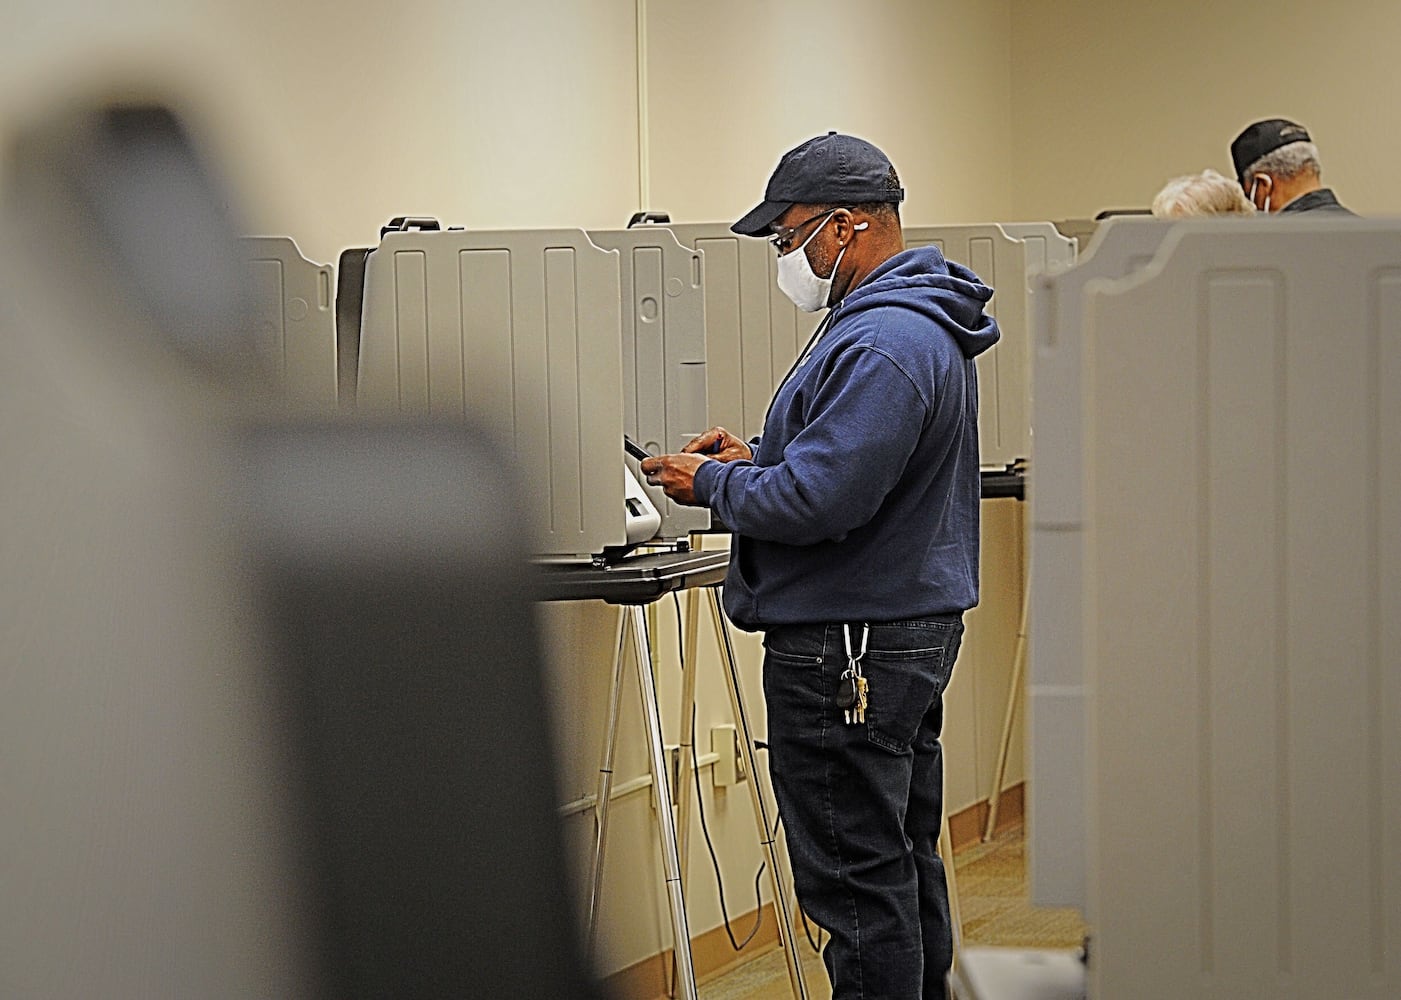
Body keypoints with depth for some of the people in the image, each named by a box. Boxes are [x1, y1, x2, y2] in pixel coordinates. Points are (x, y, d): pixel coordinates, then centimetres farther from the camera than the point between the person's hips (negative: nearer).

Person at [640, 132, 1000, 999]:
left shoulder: (882, 344, -21)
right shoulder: (924, 323, 14)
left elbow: (817, 501, -26)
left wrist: (711, 485, -10)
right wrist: (756, 458, 11)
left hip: (848, 649, -11)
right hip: (914, 626, 11)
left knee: (857, 882, -6)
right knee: (907, 862, 18)